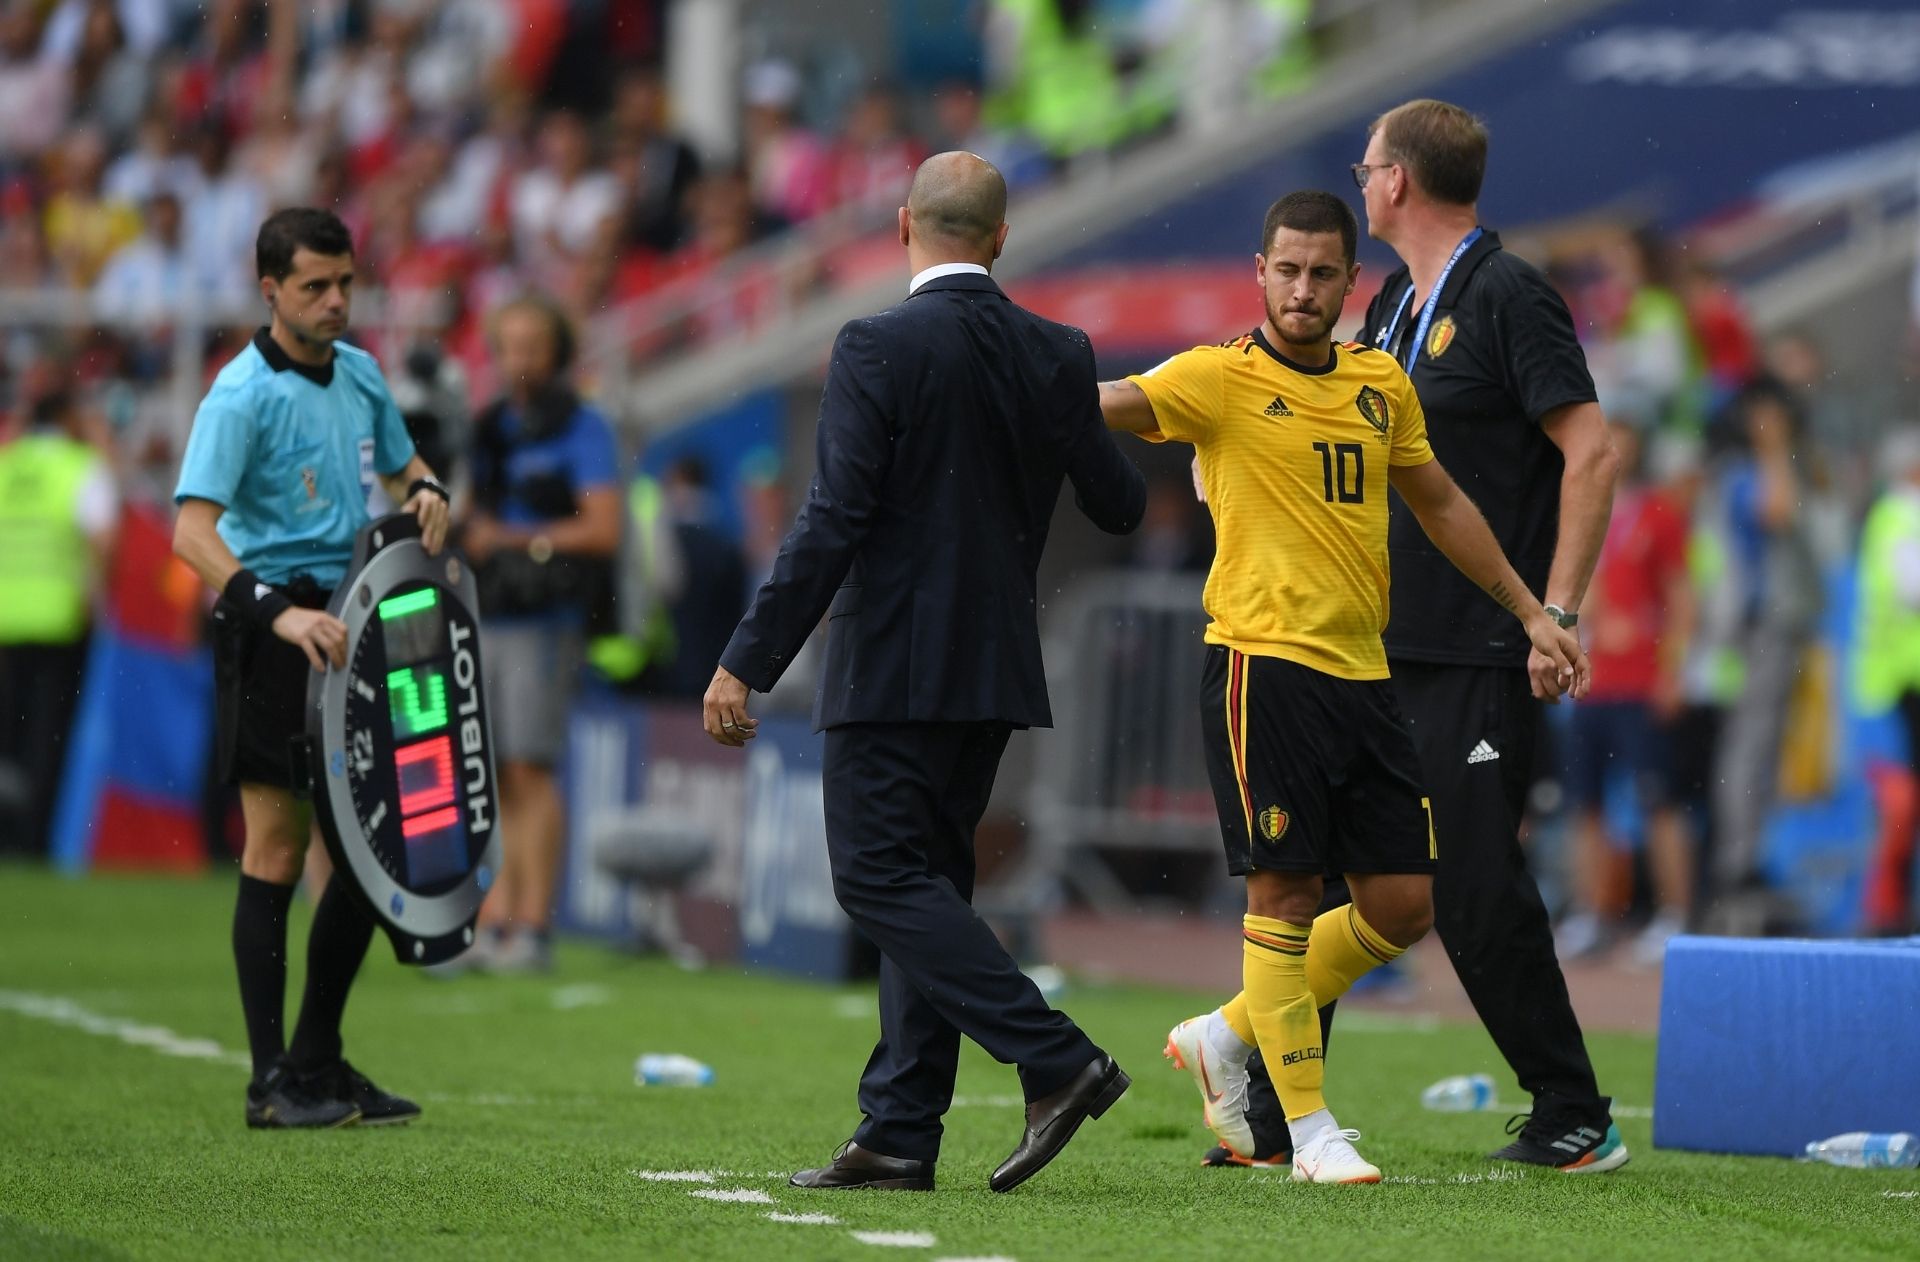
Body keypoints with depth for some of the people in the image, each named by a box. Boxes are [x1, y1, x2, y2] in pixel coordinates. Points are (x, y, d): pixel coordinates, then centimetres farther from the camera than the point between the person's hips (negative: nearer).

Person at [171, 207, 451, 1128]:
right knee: (278, 847, -6)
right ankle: (271, 1083, -2)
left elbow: (399, 467, 28)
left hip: (353, 621, 7)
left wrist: (424, 491, 3)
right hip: (273, 631, -7)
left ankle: (319, 1059, 19)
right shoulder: (242, 394, -12)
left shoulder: (359, 373, 11)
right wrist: (280, 611, -33)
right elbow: (193, 531, -21)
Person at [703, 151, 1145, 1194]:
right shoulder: (1057, 356, 4)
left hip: (893, 667, -7)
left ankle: (1056, 1060, -17)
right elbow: (1119, 506, 14)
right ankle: (899, 1135, 9)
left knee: (882, 879, -5)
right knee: (925, 881, 12)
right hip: (997, 668, 7)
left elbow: (834, 522, -17)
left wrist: (748, 663, -13)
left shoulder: (880, 348, -13)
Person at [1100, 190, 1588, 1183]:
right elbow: (1108, 404, -19)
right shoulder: (1219, 378, -4)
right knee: (1284, 891, -6)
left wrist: (1530, 612, 26)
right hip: (1264, 662, -6)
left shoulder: (1380, 384, 14)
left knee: (1403, 903, 6)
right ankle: (1309, 1128, 3)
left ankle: (1227, 1036, 23)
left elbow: (1440, 503, 25)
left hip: (1362, 671, 6)